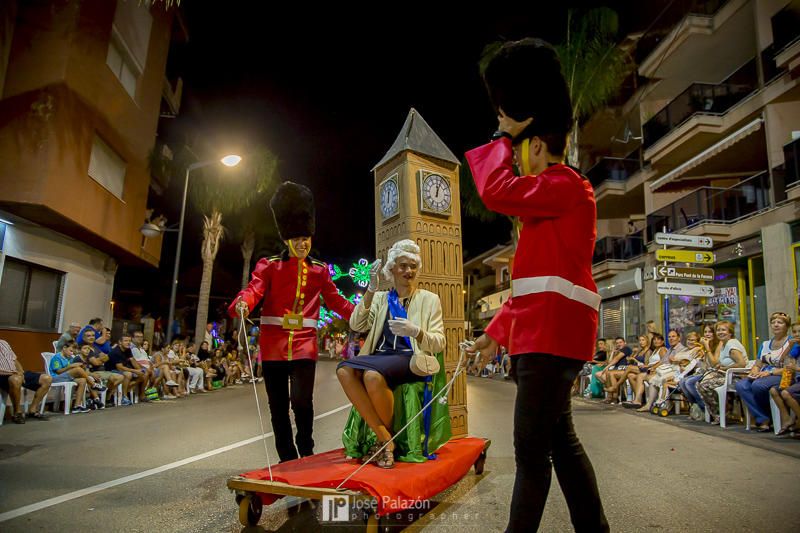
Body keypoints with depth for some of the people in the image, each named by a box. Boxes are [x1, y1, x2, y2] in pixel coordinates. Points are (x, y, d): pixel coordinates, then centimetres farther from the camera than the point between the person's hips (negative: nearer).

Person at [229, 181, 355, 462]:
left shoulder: (319, 270, 10)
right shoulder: (269, 266, 3)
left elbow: (335, 300, 13)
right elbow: (254, 289, -12)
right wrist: (241, 304, -34)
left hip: (304, 344, 0)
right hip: (274, 344, 0)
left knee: (302, 400, -11)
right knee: (278, 407, 7)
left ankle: (306, 451, 17)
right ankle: (287, 459, 24)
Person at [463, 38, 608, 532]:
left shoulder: (567, 184, -6)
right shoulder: (549, 205, 23)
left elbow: (496, 192, -21)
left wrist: (505, 136, -3)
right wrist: (497, 331, 20)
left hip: (552, 335, -10)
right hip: (544, 334, 10)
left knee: (532, 447, -3)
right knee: (560, 438, 16)